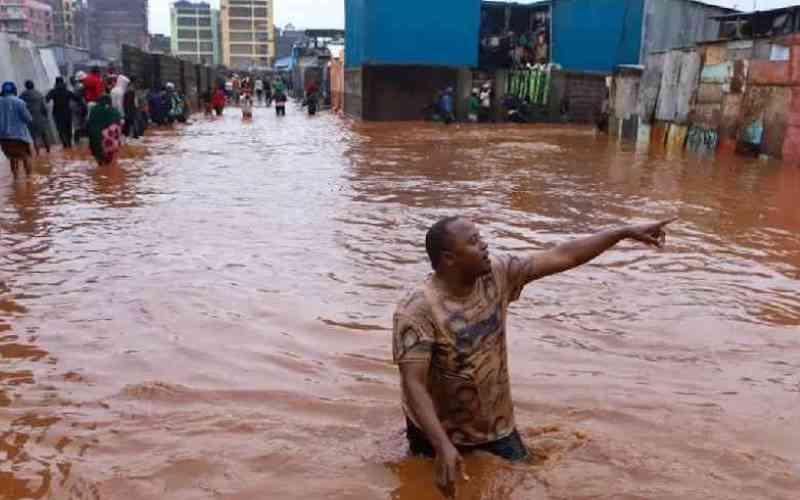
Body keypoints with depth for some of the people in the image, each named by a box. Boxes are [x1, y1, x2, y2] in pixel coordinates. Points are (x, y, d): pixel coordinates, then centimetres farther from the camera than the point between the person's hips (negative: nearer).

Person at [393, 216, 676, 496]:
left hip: (496, 425, 5)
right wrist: (443, 446, -43)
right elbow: (414, 384, -33)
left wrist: (626, 233, -8)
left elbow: (562, 257, -7)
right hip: (439, 432, -4)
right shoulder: (418, 310, -29)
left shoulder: (497, 275, -12)